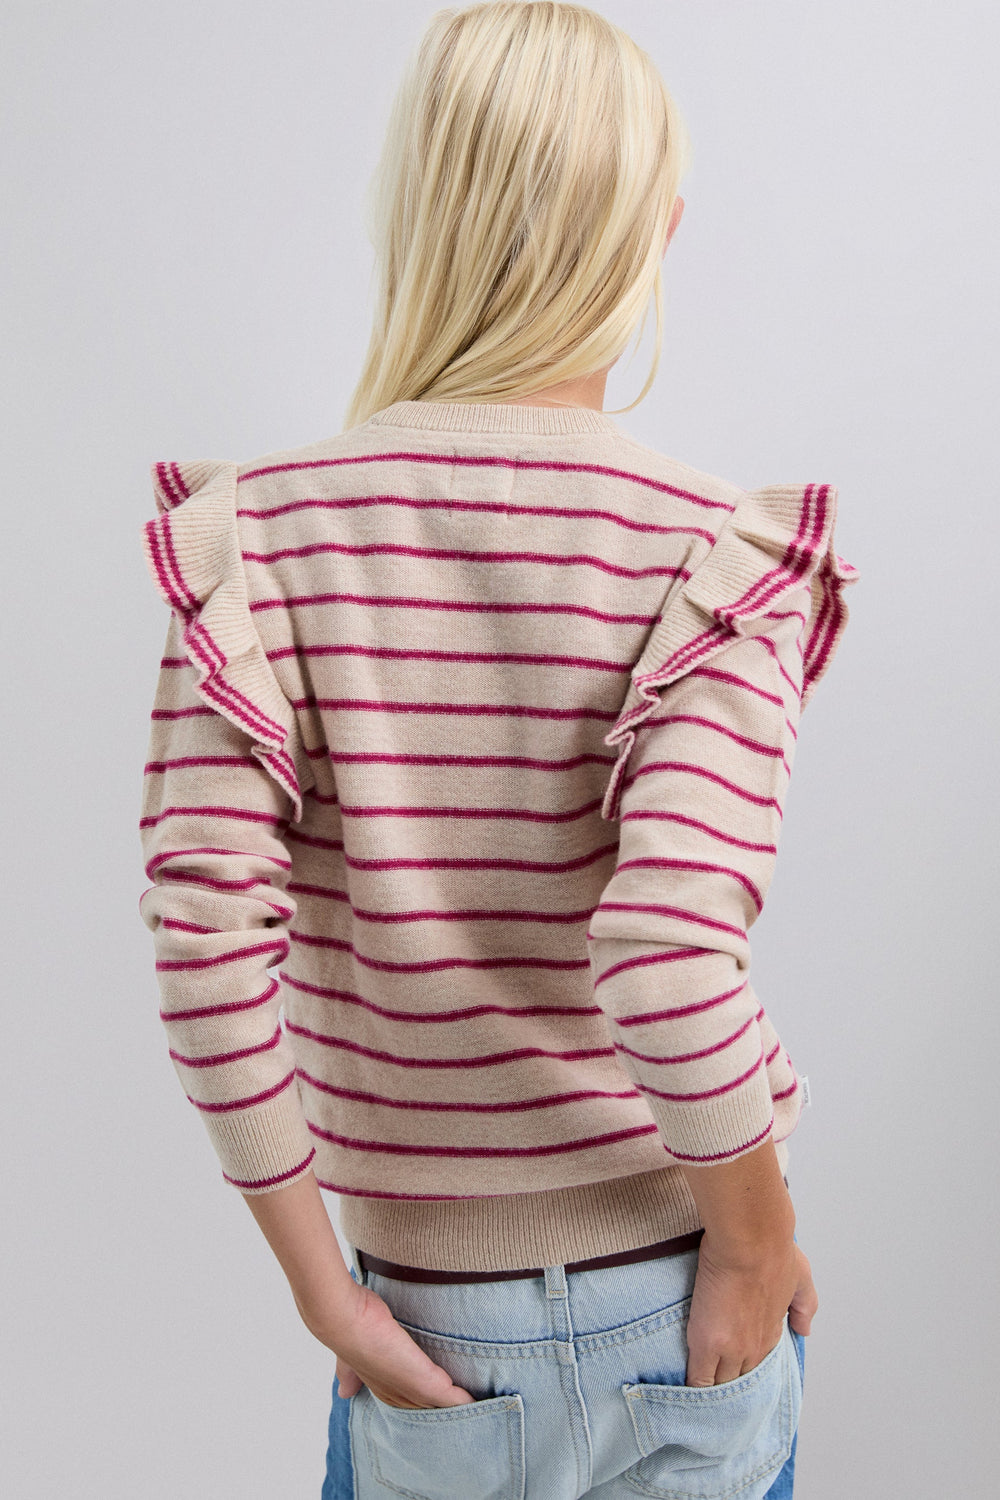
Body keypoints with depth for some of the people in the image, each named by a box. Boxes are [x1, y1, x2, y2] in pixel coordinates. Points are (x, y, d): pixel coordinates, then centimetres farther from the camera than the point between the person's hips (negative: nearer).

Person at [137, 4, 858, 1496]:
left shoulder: (261, 535, -10)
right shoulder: (713, 554, -15)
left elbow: (206, 938, -17)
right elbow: (670, 956, -26)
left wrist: (324, 1291, -6)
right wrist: (758, 1244, -8)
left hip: (436, 1333, 1)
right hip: (681, 1327, 0)